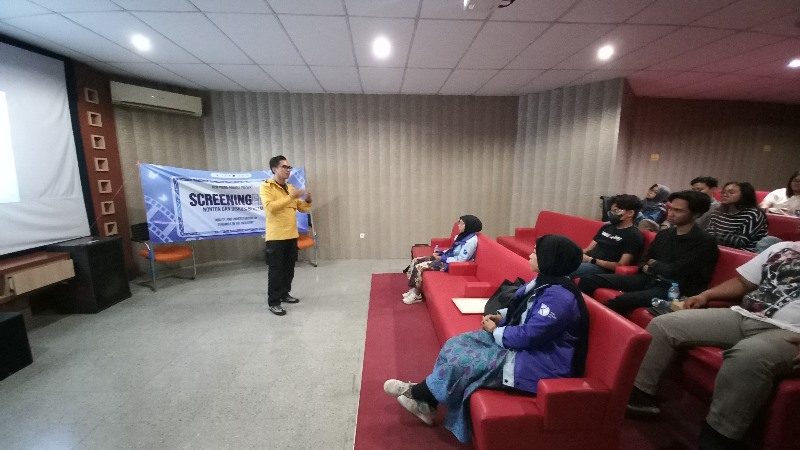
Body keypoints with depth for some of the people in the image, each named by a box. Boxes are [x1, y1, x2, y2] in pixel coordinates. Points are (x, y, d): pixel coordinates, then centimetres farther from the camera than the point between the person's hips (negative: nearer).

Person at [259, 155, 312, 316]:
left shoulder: (290, 188, 14)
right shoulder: (266, 187, -7)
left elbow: (304, 208, 14)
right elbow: (270, 207, -23)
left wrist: (307, 200, -7)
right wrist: (290, 197, -25)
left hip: (292, 236, 7)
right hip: (276, 237, -7)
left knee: (289, 268, 15)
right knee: (276, 270, -2)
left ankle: (284, 294, 30)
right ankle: (273, 302, 7)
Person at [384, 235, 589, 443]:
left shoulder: (558, 296, -27)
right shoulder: (545, 282, 4)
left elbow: (526, 336, -28)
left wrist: (495, 331, -12)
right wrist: (500, 316, 2)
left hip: (537, 363, -10)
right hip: (523, 344, 10)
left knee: (461, 361, -13)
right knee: (456, 345, 1)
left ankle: (416, 392, 13)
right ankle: (425, 404, 10)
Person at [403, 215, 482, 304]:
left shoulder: (471, 241, -21)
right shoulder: (463, 235, 8)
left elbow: (460, 259, -22)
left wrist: (441, 258, -17)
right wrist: (440, 253, 4)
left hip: (449, 263, -10)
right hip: (445, 257, 10)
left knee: (419, 267, -19)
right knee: (415, 261, 0)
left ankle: (416, 295, -2)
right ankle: (413, 289, 7)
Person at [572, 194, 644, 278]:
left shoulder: (634, 236, -2)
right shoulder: (607, 227, 21)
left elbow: (621, 266, -10)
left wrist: (592, 260, -14)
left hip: (603, 269, -7)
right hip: (586, 261, 8)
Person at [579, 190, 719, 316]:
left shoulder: (705, 242, -9)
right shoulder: (663, 234, 14)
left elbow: (675, 271, -15)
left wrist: (654, 265, 5)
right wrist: (646, 267, -3)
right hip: (649, 279, 7)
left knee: (625, 300, -38)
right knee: (589, 280, -10)